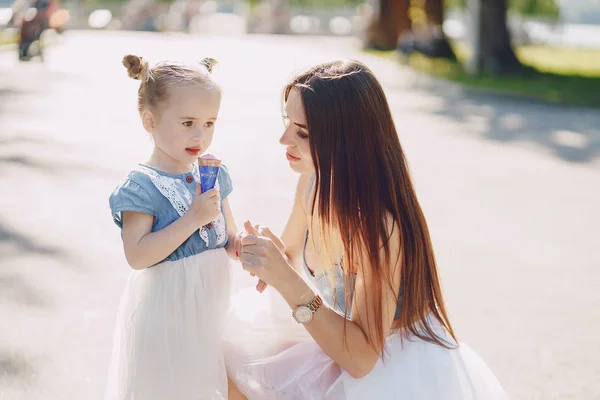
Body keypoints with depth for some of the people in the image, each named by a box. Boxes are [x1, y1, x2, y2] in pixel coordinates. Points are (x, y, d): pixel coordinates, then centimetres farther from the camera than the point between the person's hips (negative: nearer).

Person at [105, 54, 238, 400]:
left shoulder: (214, 174, 2)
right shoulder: (142, 186, -17)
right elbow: (137, 255, -24)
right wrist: (193, 218, -27)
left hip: (211, 306, 6)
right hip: (166, 311, -6)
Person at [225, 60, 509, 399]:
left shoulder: (380, 224, -31)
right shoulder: (313, 182, -10)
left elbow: (361, 357, -29)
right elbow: (292, 255, 7)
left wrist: (286, 280, -38)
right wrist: (267, 254, -17)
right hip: (338, 334, 7)